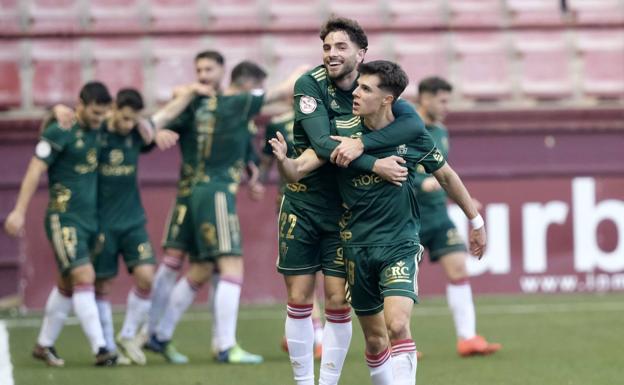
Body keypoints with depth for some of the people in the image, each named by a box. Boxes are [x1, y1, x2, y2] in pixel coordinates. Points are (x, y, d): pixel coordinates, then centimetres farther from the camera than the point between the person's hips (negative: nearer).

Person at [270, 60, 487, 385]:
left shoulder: (411, 133, -6)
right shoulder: (342, 130, -5)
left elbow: (446, 176, 10)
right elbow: (297, 170, -10)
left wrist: (475, 221, 18)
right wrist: (283, 160, -33)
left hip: (400, 244, -2)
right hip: (357, 245, 2)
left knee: (397, 325, -22)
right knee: (375, 338, 9)